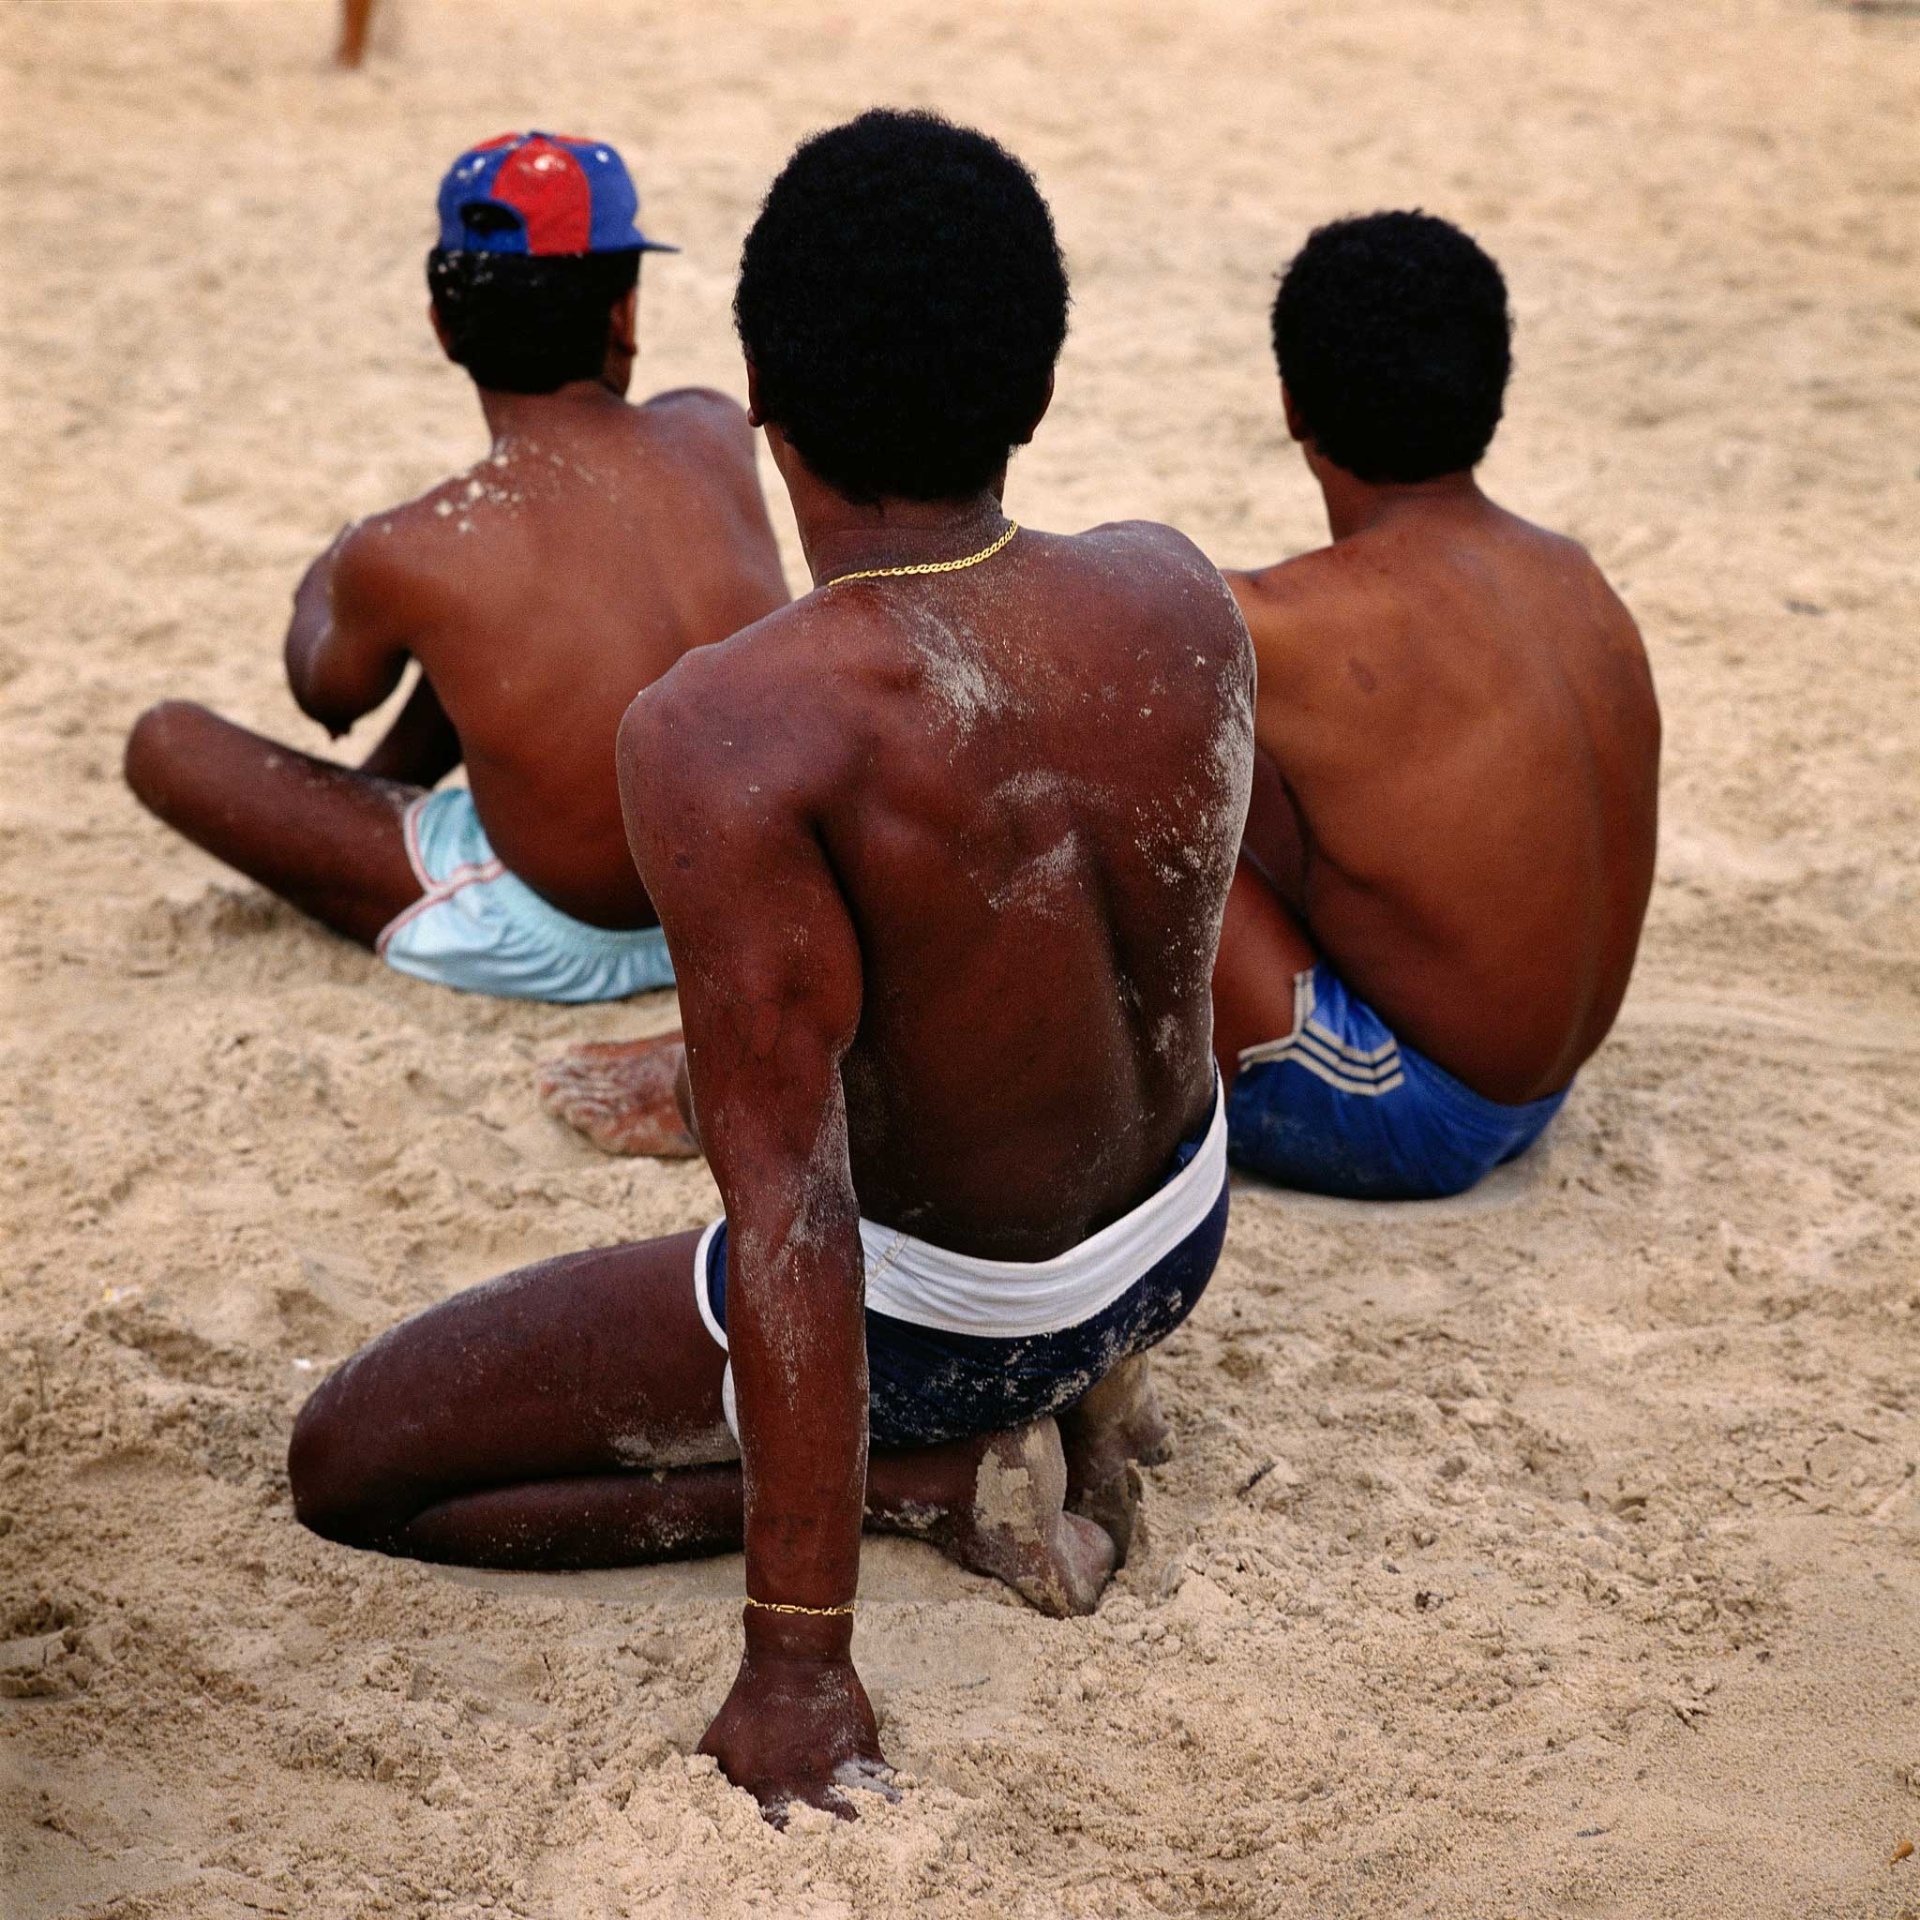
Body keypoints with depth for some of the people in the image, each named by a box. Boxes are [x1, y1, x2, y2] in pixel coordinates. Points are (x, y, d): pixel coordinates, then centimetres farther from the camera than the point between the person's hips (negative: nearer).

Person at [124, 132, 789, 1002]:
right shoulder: (714, 434, -12)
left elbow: (328, 699, 3)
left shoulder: (403, 555, -22)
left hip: (560, 951, -4)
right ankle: (391, 782, 42)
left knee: (165, 743, 6)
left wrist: (322, 590, 25)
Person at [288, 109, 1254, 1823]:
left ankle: (938, 1470, -2)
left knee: (347, 1469, 6)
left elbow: (789, 1215, -32)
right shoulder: (1178, 596, -14)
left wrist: (796, 1665, -25)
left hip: (949, 1306, -7)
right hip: (1188, 1234, 7)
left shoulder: (725, 737, -33)